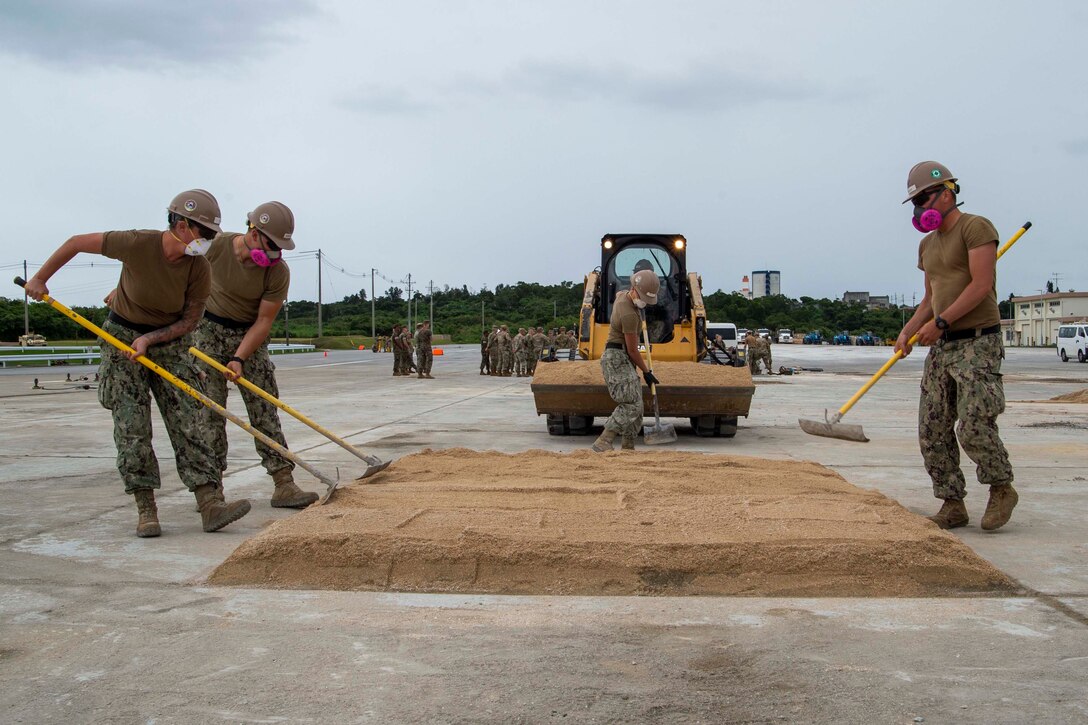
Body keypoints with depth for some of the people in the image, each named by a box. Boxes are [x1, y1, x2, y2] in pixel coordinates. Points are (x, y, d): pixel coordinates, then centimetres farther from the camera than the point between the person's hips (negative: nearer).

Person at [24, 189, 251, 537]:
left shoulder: (200, 269, -15)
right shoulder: (137, 244, -22)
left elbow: (188, 321, -6)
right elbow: (78, 242, -7)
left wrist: (150, 339, -20)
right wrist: (40, 278, 1)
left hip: (170, 343, 2)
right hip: (122, 337, -2)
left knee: (189, 421, -7)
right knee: (132, 425, -6)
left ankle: (210, 506, -10)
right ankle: (146, 511, 0)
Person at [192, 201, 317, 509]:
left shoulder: (279, 272, -18)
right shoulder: (216, 246, -17)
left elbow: (264, 321, -15)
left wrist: (239, 359, -25)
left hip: (250, 336, 1)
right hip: (210, 329, 0)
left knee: (265, 409, -3)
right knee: (209, 411, -3)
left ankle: (283, 484, -3)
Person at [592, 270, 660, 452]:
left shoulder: (623, 294, 5)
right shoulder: (629, 315, -23)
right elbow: (632, 350, -15)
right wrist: (646, 372, -3)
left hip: (623, 360, 10)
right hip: (618, 359, -10)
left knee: (635, 405, 8)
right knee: (631, 405, -19)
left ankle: (628, 448, 9)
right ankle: (602, 443, -21)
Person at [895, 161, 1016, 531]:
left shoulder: (975, 227, -5)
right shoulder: (927, 244, 18)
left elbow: (981, 285, -16)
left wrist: (940, 322, -18)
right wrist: (907, 331, 7)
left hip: (978, 343, -8)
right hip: (941, 348, 8)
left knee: (973, 425, -12)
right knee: (932, 431, 2)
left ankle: (1002, 489, 12)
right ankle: (952, 505, 10)